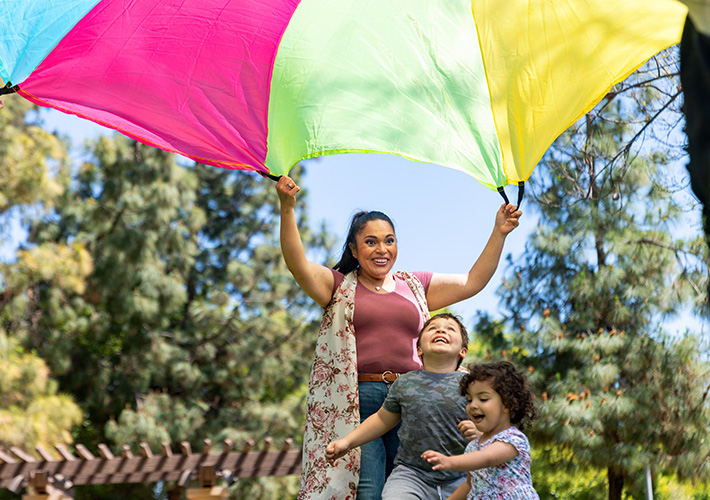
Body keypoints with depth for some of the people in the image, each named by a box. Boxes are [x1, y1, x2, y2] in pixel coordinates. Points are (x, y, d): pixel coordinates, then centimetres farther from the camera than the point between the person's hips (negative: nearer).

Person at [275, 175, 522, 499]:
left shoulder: (415, 286, 20)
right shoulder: (339, 287, 11)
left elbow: (472, 282, 18)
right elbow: (298, 265, -6)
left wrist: (499, 233, 10)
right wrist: (287, 209, -19)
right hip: (355, 404, -3)